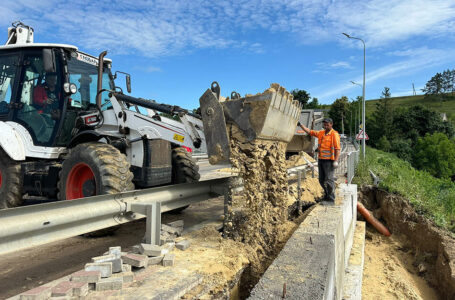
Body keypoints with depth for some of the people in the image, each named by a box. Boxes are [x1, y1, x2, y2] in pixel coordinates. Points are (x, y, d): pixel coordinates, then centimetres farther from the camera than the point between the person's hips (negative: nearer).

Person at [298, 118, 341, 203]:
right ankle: (327, 194, 32)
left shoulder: (334, 134, -8)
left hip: (329, 161, -7)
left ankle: (331, 199, 2)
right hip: (321, 160, 7)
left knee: (329, 180, -6)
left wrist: (336, 161, -19)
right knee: (321, 180, 13)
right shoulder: (321, 133, 12)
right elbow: (310, 132, 18)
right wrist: (300, 125, 11)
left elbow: (337, 148, -12)